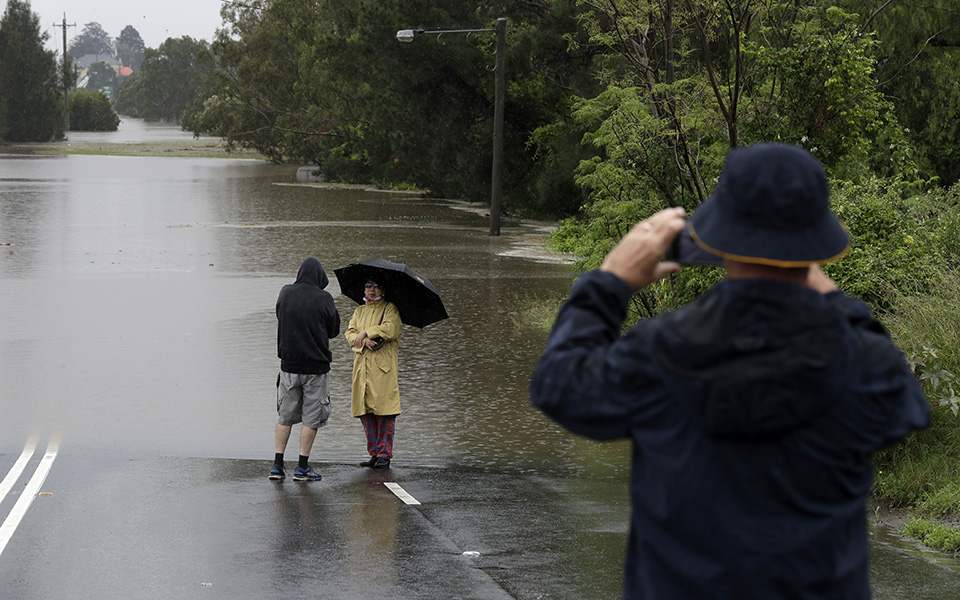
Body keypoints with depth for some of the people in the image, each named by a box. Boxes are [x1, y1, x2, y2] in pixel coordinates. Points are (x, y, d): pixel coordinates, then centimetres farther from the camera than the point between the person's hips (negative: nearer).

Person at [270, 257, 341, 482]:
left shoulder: (285, 293, -1)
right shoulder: (323, 299, -10)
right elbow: (334, 330, 2)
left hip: (289, 364, 3)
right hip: (316, 366, -3)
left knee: (285, 416, 12)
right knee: (311, 418, 4)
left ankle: (277, 464, 10)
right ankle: (302, 467, 4)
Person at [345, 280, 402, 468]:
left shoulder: (389, 308, 6)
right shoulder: (359, 311, 21)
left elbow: (391, 328, -12)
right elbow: (350, 332, 8)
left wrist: (366, 332, -11)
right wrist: (365, 340, -11)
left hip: (384, 366, -5)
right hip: (362, 364, 5)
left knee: (384, 410, -9)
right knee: (365, 410, 2)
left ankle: (385, 454, -5)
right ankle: (374, 453, 10)